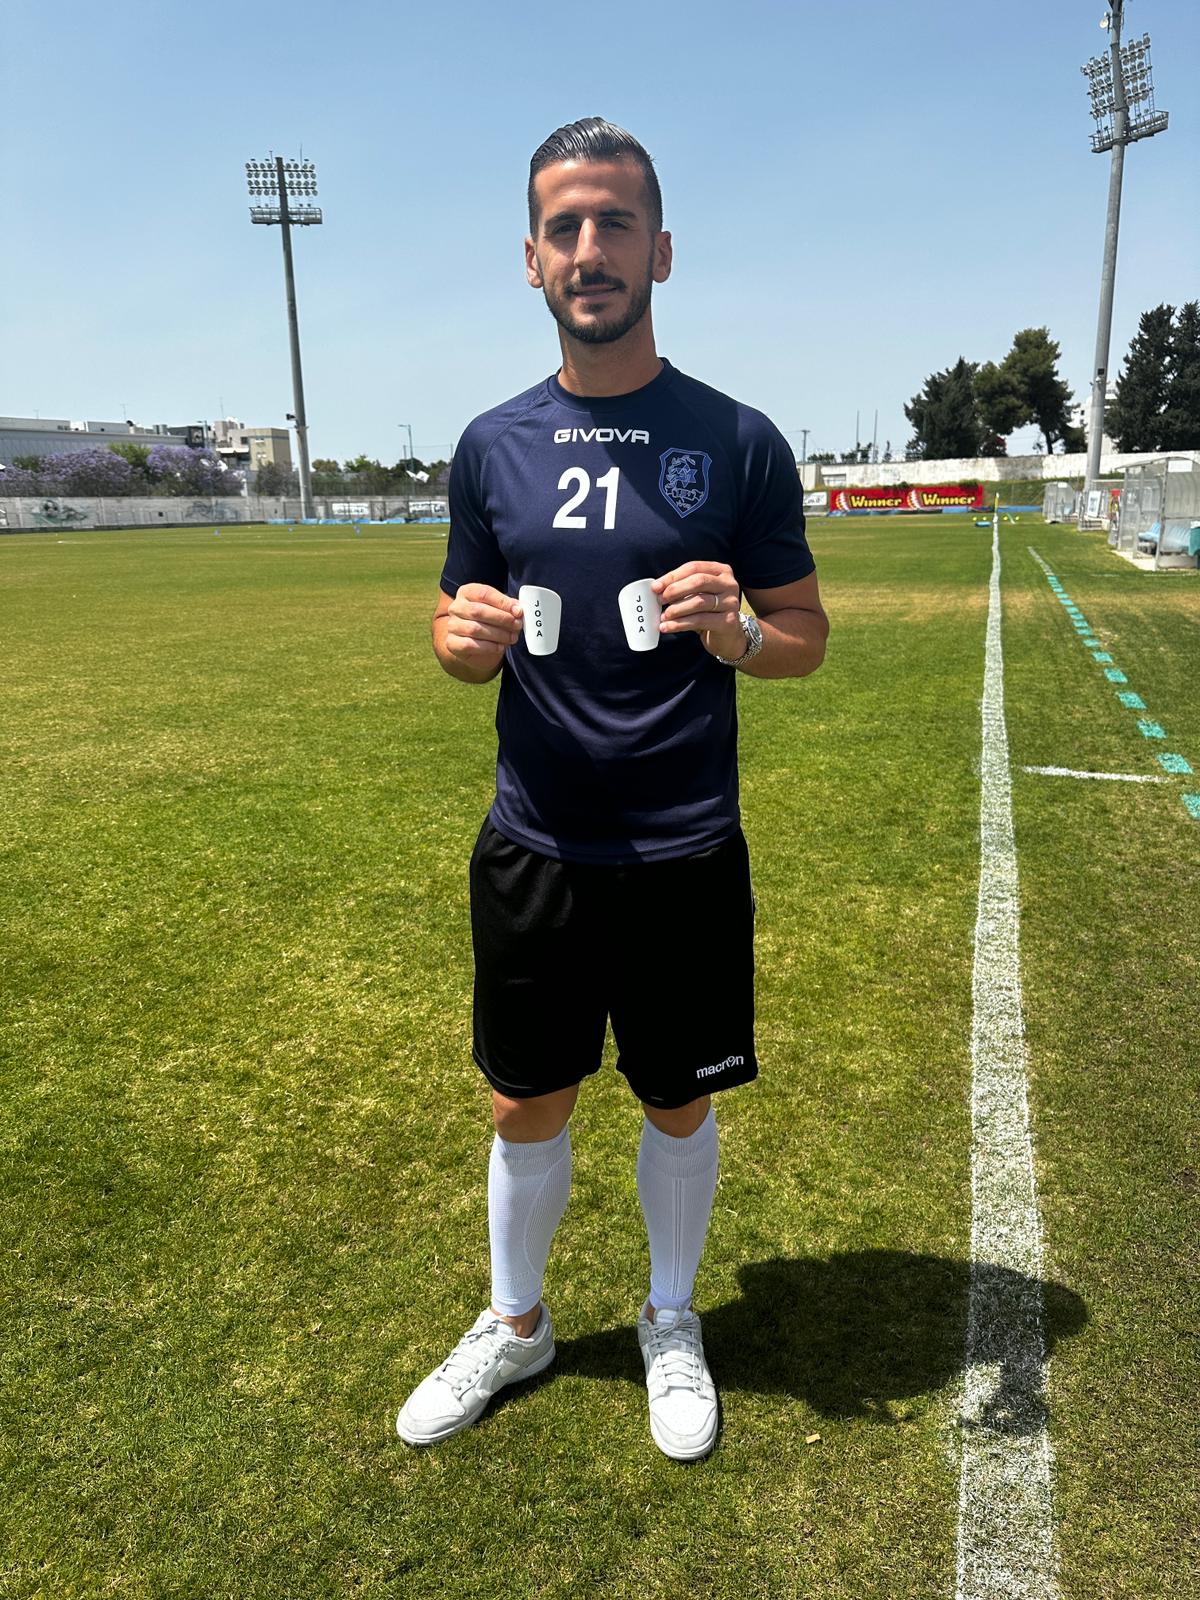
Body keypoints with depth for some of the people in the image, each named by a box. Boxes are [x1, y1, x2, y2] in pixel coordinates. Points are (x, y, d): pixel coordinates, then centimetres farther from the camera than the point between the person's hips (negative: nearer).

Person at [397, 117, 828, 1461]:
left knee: (678, 1107, 15)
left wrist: (734, 632, -22)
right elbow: (465, 641, 10)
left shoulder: (736, 440, -4)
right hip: (532, 849, 2)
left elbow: (807, 638, 0)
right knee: (526, 1107, 15)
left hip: (683, 858, -1)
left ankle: (671, 1324, 42)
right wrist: (466, 638, -14)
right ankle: (514, 1324, 41)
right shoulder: (493, 445, 3)